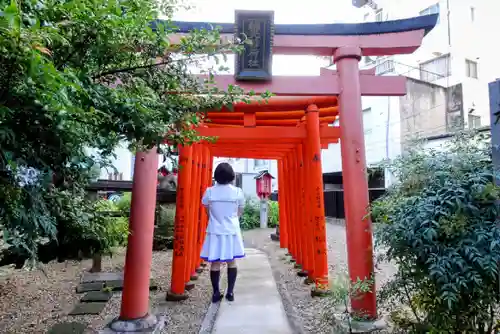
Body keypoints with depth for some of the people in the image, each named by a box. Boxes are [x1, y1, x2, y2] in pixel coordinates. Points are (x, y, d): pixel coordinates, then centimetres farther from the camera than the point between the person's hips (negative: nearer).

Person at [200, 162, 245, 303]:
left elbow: (208, 212, 6)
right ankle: (230, 292, 17)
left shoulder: (209, 191, -7)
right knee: (232, 261, 13)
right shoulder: (238, 192, -8)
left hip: (215, 231, 0)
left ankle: (216, 293, 15)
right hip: (232, 231, 0)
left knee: (215, 263, 8)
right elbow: (239, 212, 5)